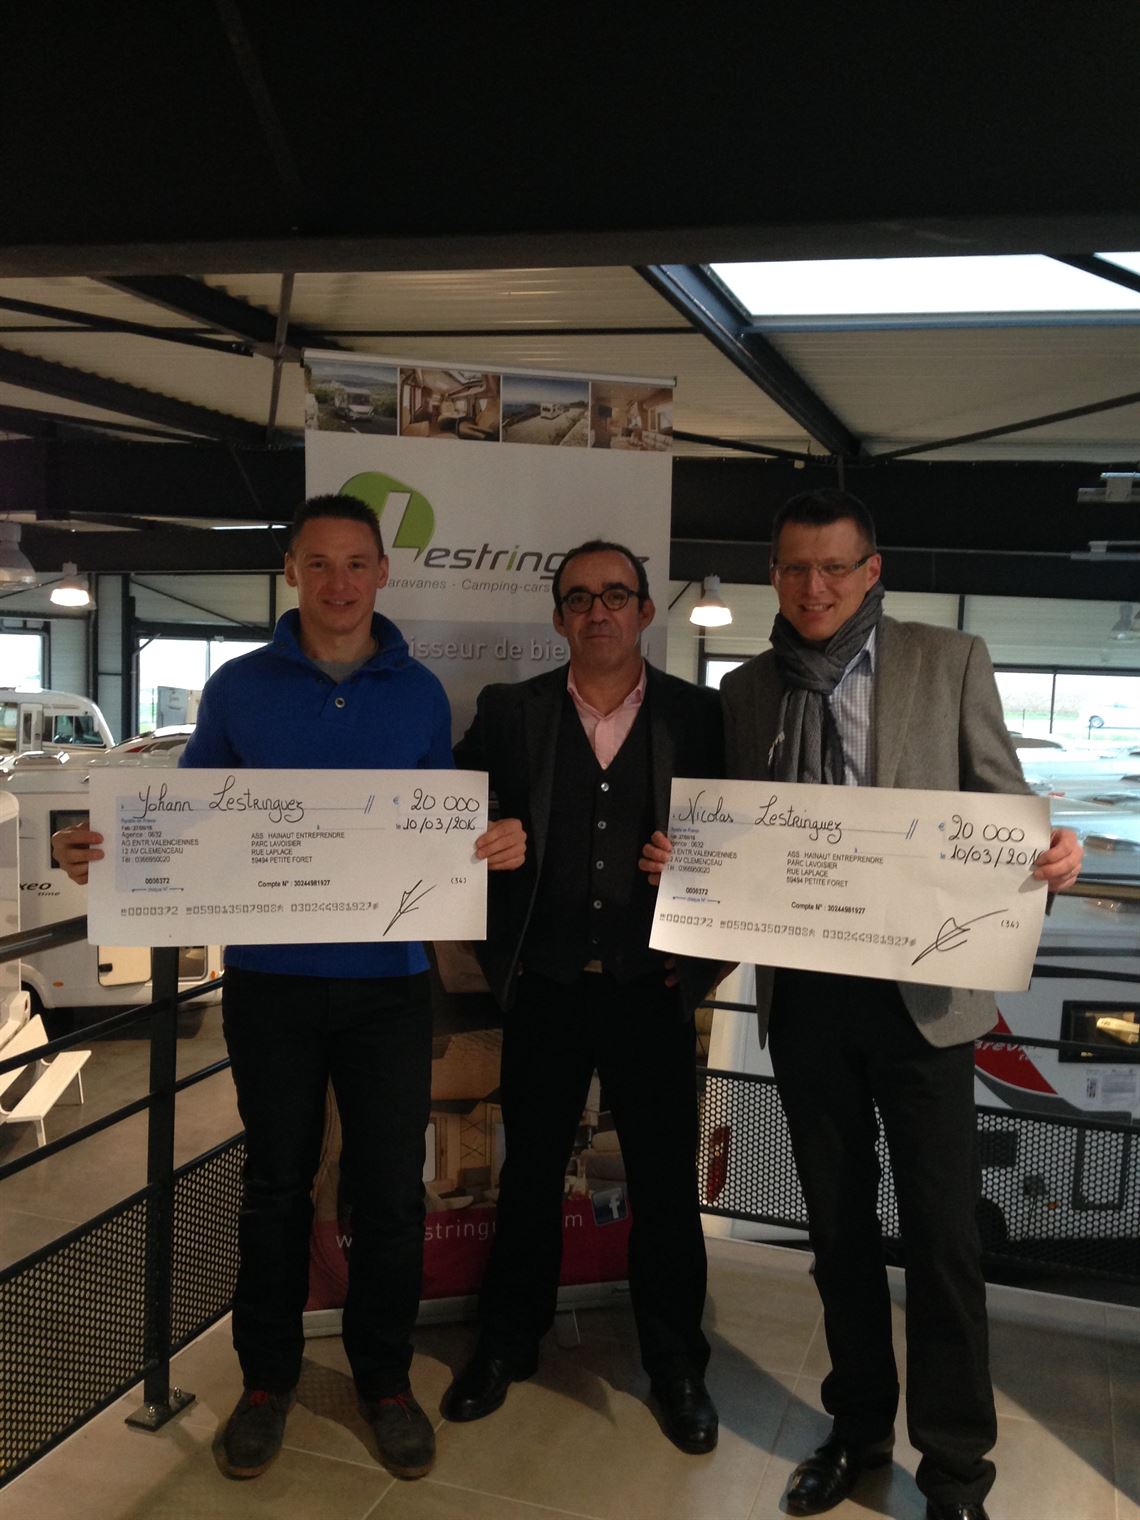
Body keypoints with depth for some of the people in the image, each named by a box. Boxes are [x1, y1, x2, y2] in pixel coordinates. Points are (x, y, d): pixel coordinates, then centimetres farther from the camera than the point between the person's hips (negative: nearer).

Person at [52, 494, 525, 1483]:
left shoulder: (419, 694, 3)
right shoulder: (239, 688, 1)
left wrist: (496, 846, -14)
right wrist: (105, 851, -14)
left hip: (388, 982, 1)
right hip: (271, 979, 0)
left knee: (391, 1187, 9)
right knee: (277, 1182, 14)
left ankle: (385, 1376, 30)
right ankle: (268, 1375, 33)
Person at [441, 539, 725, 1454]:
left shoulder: (699, 716, -1)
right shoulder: (510, 714, 1)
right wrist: (494, 948, -5)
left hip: (651, 990, 0)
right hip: (543, 989, 1)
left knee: (666, 1180, 10)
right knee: (530, 1171, 15)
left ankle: (676, 1363, 29)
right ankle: (508, 1343, 34)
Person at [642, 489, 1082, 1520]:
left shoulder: (950, 663, -1)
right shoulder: (747, 691, 7)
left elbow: (1004, 806, 0)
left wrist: (1049, 856, -21)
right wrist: (684, 857, -8)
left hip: (921, 991, -3)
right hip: (803, 997, 3)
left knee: (942, 1231, 3)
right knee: (838, 1222, 16)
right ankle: (859, 1425, 34)